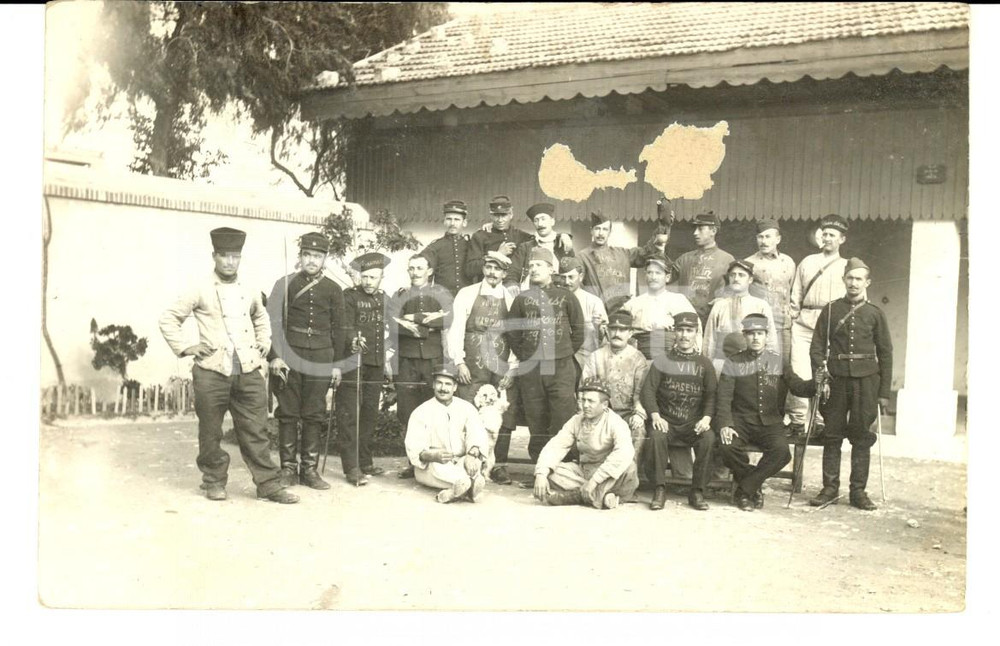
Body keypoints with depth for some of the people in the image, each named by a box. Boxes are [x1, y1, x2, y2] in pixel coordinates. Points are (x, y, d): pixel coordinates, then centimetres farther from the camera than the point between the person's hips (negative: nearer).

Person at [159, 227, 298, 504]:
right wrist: (185, 347, -3)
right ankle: (214, 482, 22)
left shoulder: (250, 291, 12)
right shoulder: (201, 290, 1)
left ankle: (268, 484, 7)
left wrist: (263, 344, 18)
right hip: (212, 372, -3)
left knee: (256, 431, 3)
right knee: (211, 432, 6)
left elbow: (261, 318, 32)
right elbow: (168, 319, 5)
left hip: (249, 372, 3)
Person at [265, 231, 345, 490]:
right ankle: (288, 468, 11)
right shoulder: (285, 284, 3)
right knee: (288, 414, 3)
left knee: (314, 416, 4)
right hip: (289, 356, -1)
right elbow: (272, 322, 0)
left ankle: (309, 469, 12)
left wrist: (337, 364, 6)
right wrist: (275, 356, -9)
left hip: (320, 359, 1)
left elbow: (337, 329, 9)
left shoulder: (333, 290, 7)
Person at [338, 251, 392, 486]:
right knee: (349, 414, -6)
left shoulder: (384, 299, 14)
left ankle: (365, 462, 21)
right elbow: (345, 326, -16)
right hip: (352, 362, -6)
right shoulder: (349, 296, -4)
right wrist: (353, 339, -37)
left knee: (370, 413, 12)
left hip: (376, 364, 6)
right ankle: (351, 467, -4)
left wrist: (387, 361, 19)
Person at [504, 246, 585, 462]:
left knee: (564, 418, -7)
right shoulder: (522, 299, 8)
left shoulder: (566, 297, 4)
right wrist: (523, 355, 8)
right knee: (536, 418, 5)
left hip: (561, 366, -1)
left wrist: (566, 353, 7)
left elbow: (579, 329, 8)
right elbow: (511, 331, 12)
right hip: (530, 369, 2)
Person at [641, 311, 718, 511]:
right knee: (657, 436, -33)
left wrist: (706, 418, -14)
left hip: (694, 424, 0)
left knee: (708, 438, -30)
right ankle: (660, 490, -22)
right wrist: (655, 416, -16)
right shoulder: (662, 362, 9)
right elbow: (648, 389, 0)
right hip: (667, 422, 0)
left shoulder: (704, 363, 11)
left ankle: (697, 491, -19)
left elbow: (712, 395, 4)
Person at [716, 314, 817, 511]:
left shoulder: (778, 362, 11)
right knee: (728, 447, -31)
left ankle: (744, 490, -11)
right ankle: (754, 487, -2)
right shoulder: (733, 364, 7)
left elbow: (799, 387, 2)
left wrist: (818, 383, -19)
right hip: (741, 421, -1)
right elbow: (724, 398, -1)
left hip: (770, 423, 1)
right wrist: (725, 425, -17)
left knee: (782, 450, -29)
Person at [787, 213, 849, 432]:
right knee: (800, 373, -9)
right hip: (804, 324, 1)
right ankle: (797, 420, -1)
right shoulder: (807, 262, 18)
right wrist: (792, 318, 6)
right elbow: (795, 296, 16)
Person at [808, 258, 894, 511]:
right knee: (832, 435, 4)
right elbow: (817, 347, 4)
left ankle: (858, 491, 12)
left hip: (866, 380, 0)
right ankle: (830, 488, 12)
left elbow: (885, 353, 6)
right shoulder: (830, 310, 5)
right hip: (836, 378, 0)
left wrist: (884, 392, 1)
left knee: (862, 437, 4)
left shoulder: (875, 314, 5)